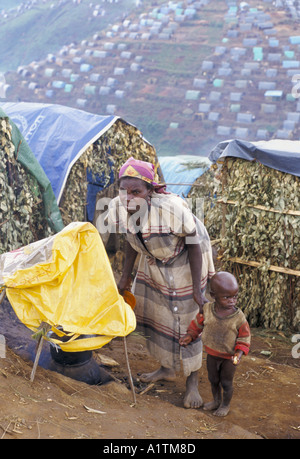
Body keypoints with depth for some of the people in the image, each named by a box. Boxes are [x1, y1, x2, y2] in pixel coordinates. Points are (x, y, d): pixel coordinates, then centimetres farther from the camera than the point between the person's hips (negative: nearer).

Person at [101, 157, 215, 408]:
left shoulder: (171, 208, -39)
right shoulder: (120, 208, -20)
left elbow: (194, 245, -25)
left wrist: (197, 289, -22)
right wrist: (126, 276, 9)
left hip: (183, 263, -6)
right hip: (153, 263, 6)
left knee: (186, 320, -2)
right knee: (154, 314, 15)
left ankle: (192, 382, 13)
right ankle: (167, 368, 36)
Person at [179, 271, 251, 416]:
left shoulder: (238, 317, -23)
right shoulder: (207, 310, -16)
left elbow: (244, 338, -13)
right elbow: (197, 325, 2)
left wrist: (239, 353, -24)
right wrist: (189, 336, -10)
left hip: (229, 357, -3)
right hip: (212, 354, 3)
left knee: (226, 382, 13)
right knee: (213, 379, 22)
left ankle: (226, 404, 38)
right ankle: (216, 400, 48)